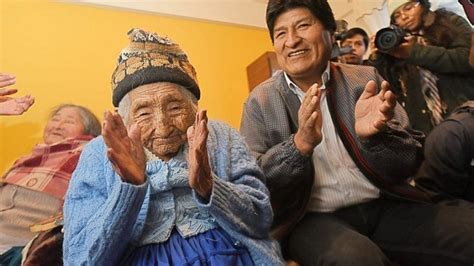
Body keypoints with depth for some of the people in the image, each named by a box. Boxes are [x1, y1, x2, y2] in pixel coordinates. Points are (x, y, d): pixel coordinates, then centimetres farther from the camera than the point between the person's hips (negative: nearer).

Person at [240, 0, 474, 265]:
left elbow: (411, 161, 1)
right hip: (315, 219, -2)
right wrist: (301, 143, -25)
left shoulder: (365, 79, 3)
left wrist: (374, 133, -22)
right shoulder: (260, 101, -1)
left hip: (384, 206, 3)